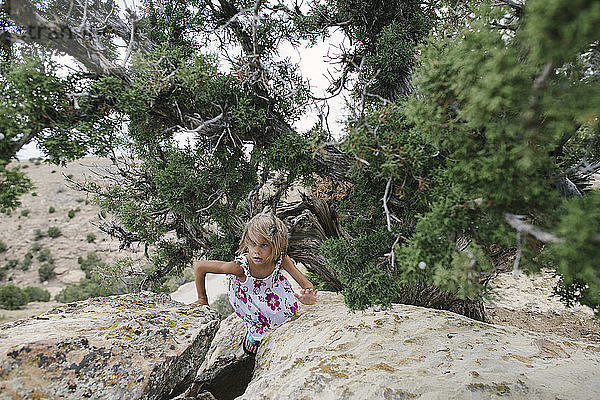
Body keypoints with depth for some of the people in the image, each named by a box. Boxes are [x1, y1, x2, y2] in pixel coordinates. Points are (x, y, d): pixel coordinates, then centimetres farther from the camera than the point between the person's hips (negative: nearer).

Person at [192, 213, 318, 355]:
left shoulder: (280, 259, -32)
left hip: (272, 285, 2)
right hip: (244, 289, -2)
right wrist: (202, 299, -16)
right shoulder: (240, 266, -39)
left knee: (289, 309, -17)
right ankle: (254, 331, 10)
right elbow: (198, 266, -29)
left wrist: (308, 297, -49)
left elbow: (305, 284, -25)